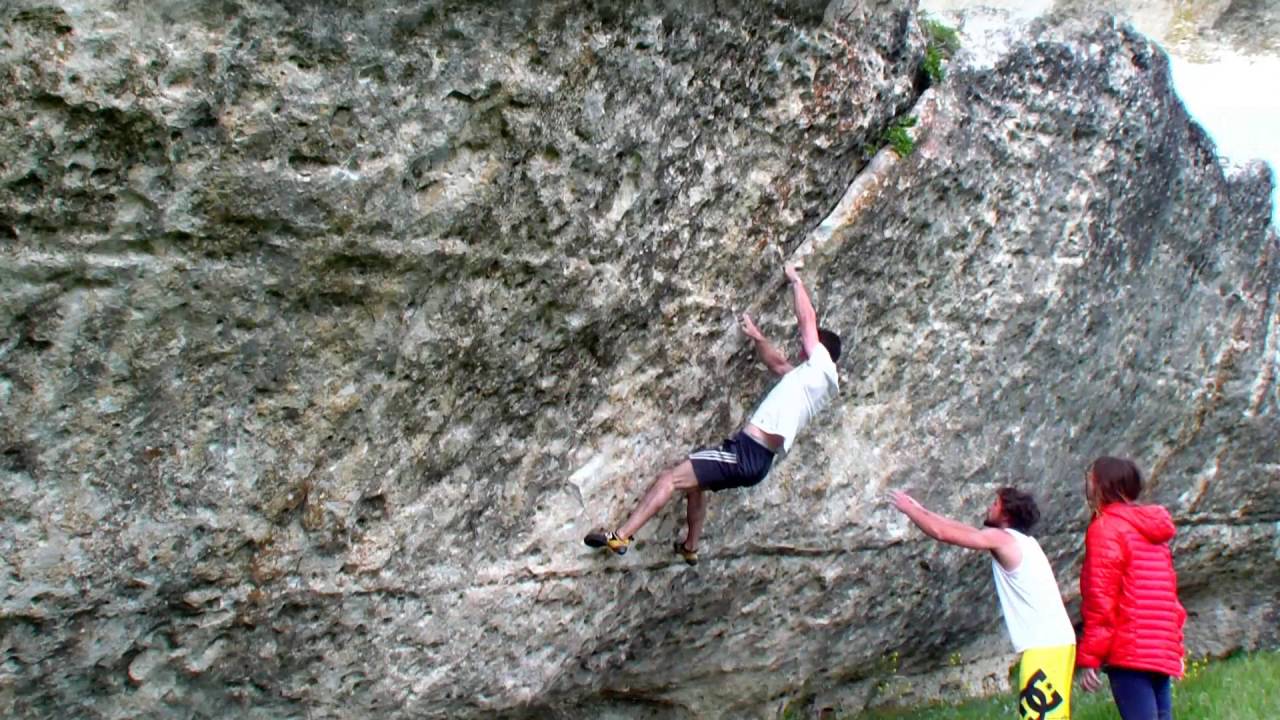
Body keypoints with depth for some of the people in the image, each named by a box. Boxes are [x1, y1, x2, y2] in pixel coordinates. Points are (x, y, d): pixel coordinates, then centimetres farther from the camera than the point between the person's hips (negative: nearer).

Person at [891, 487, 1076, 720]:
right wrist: (920, 510, 30)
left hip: (1044, 647, -10)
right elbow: (966, 530, 27)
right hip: (1054, 643, 10)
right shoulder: (1020, 541, 19)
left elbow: (942, 532, -5)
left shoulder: (1001, 539, -8)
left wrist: (908, 509, 10)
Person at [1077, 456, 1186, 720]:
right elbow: (1170, 592, 18)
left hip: (1130, 652, -8)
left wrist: (1089, 658, -11)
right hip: (1163, 652, 8)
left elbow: (1100, 599, -12)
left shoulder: (1105, 528, -7)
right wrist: (1176, 646, 21)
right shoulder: (1153, 529, 18)